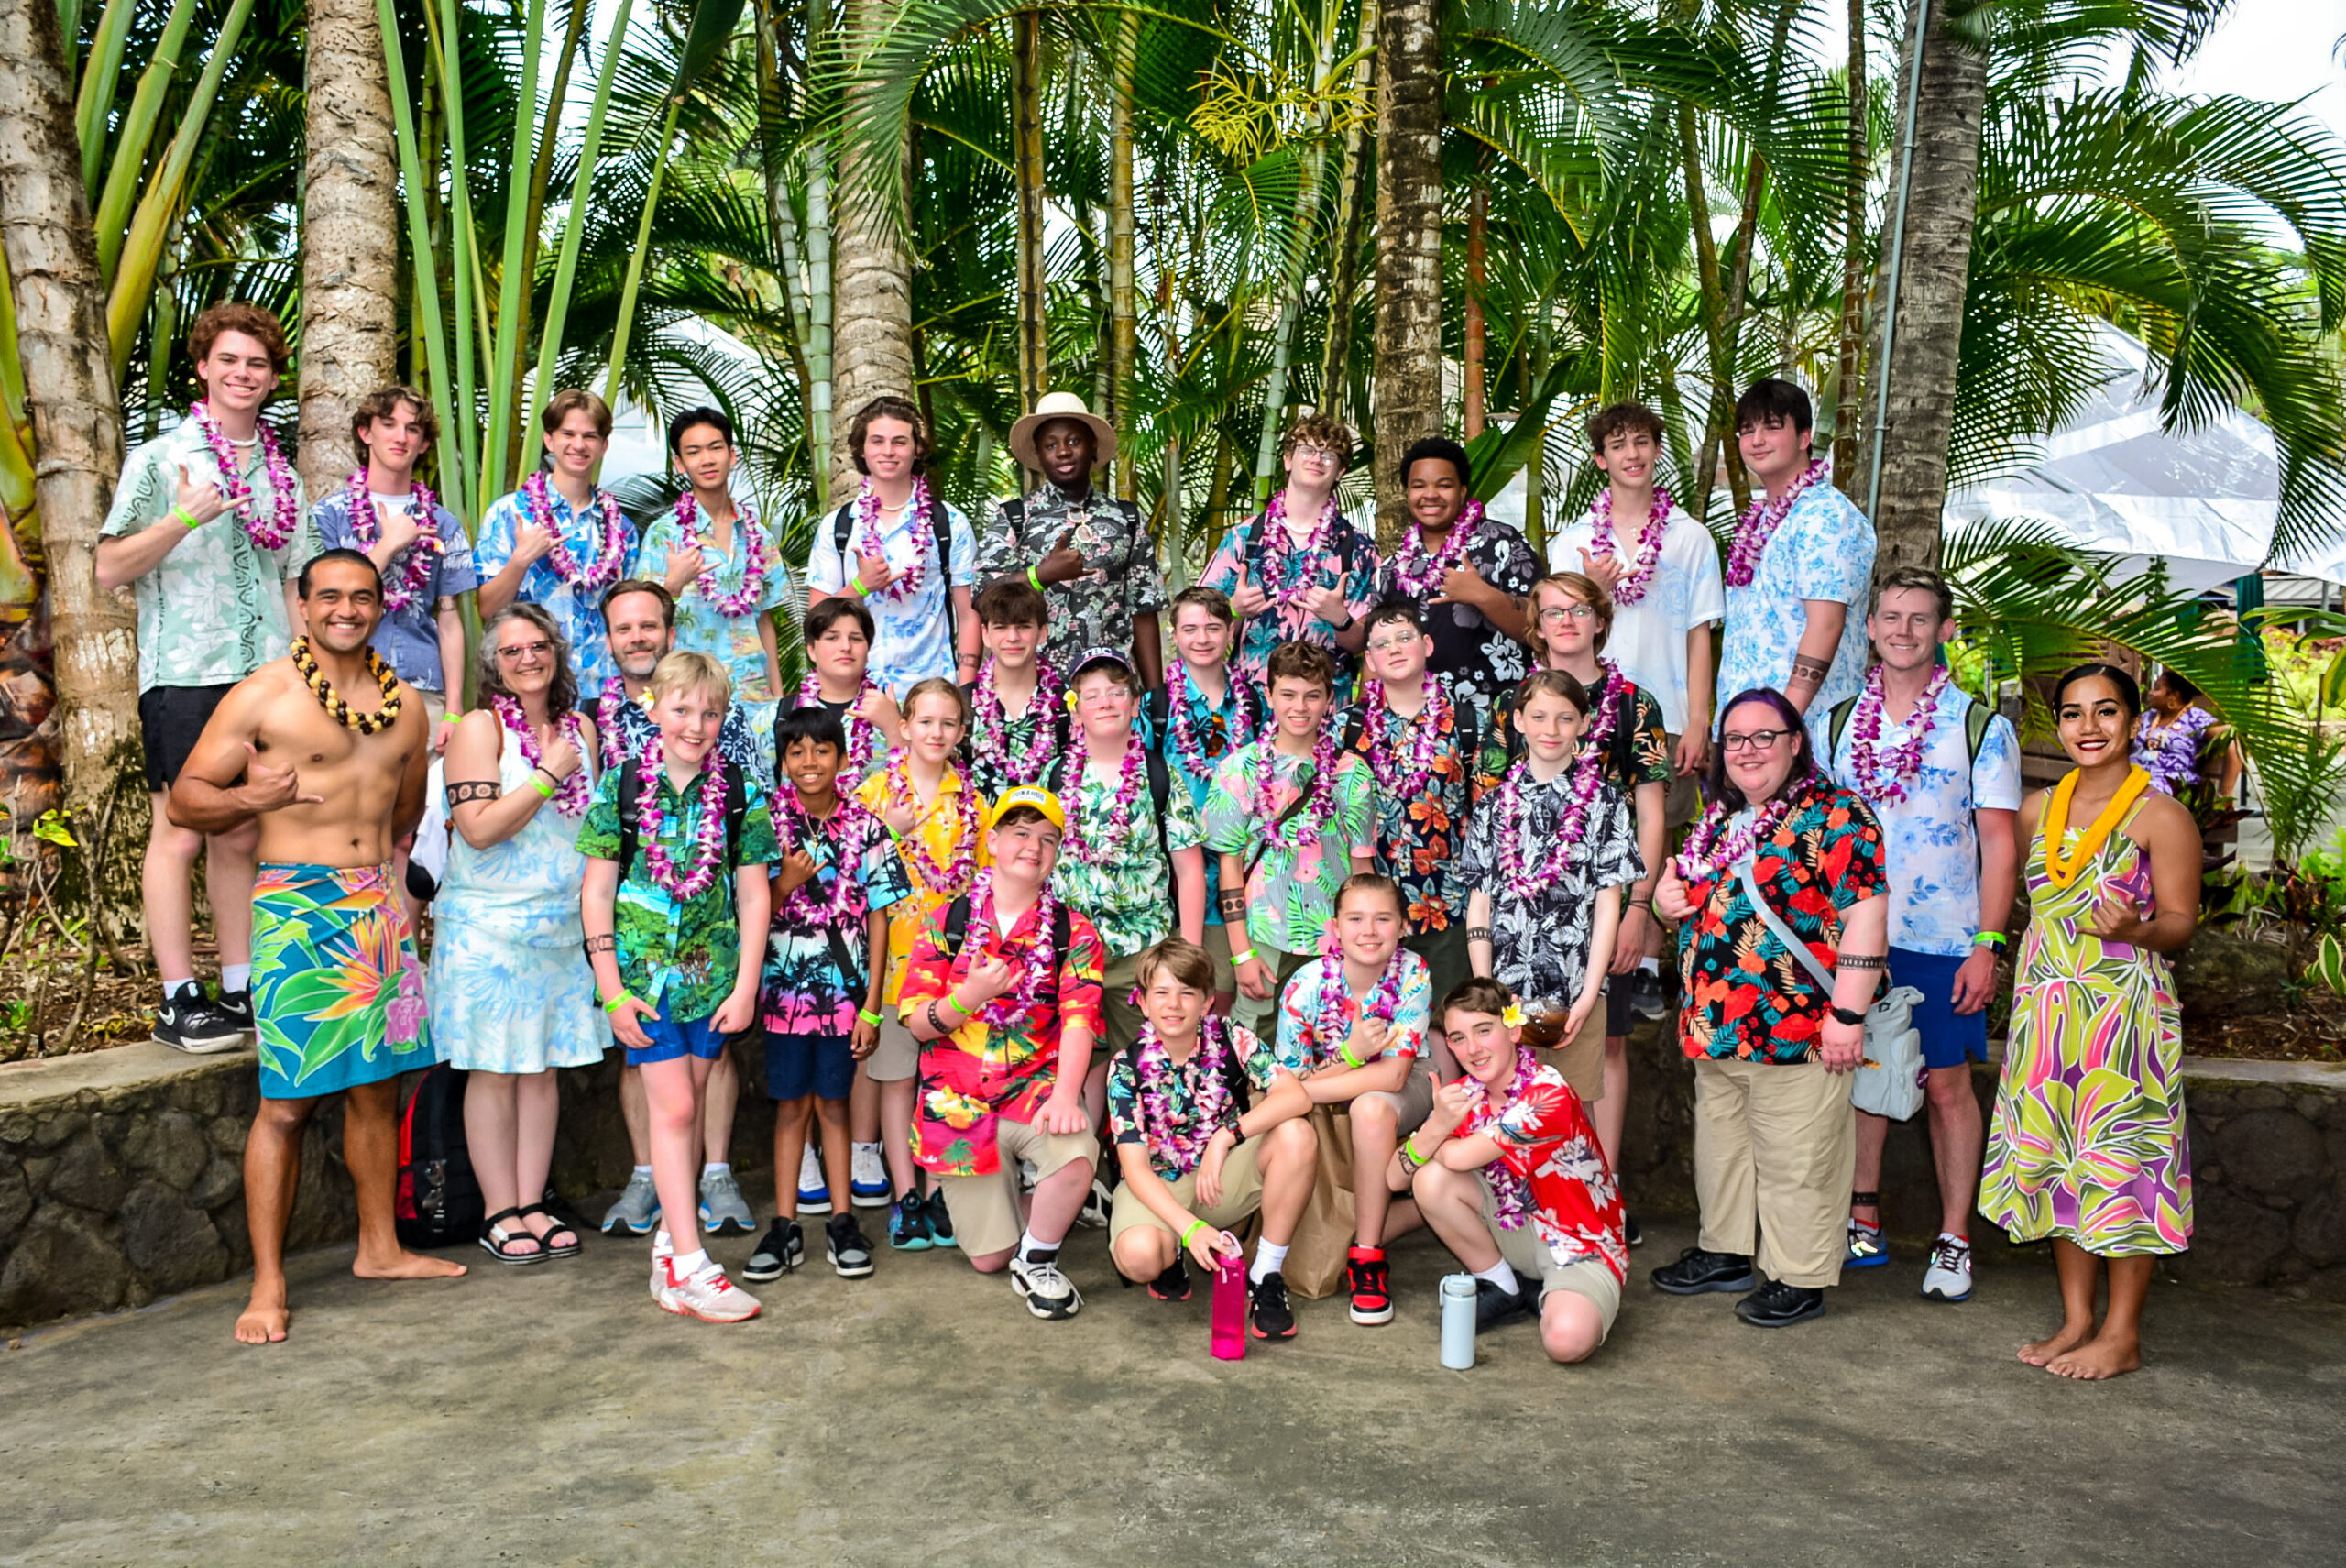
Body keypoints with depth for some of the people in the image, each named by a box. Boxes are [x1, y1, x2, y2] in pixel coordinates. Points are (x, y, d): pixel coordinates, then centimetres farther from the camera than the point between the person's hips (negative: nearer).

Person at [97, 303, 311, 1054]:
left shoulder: (283, 477, 16)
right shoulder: (160, 459, 2)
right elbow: (110, 569, -1)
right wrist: (183, 519, -16)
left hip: (266, 676, 5)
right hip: (185, 674, -4)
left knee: (242, 836, 9)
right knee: (180, 834, -3)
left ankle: (241, 990, 15)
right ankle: (179, 1001, 3)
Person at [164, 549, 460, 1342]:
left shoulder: (404, 701, 12)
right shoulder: (264, 695, -4)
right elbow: (184, 798, -4)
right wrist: (252, 798, -21)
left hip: (379, 904, 6)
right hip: (296, 908, -5)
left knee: (377, 1087, 12)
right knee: (286, 1101, -6)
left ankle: (379, 1247, 26)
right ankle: (268, 1286, 3)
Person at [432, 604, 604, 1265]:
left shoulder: (581, 728, 10)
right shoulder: (480, 727, -7)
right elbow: (479, 828, -16)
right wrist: (549, 774, -15)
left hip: (562, 926, 5)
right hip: (489, 927, -5)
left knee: (543, 1067, 8)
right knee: (495, 1071, 1)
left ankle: (533, 1205, 17)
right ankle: (501, 1213, 11)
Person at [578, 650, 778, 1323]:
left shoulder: (740, 793, 1)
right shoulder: (623, 786, -2)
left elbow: (753, 895, 2)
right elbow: (597, 891, -2)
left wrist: (745, 987, -4)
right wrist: (611, 989, -6)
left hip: (712, 972, 2)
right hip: (643, 970, -2)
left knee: (688, 1109, 9)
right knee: (673, 1106, -6)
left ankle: (669, 1245, 22)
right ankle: (690, 1268, -3)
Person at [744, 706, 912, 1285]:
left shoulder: (866, 829, -2)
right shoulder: (766, 825, -1)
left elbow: (878, 920, -1)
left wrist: (871, 1008, -4)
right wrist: (786, 882, -19)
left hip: (844, 992, 0)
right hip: (785, 991, 0)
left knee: (833, 1103, 9)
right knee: (791, 1104, 8)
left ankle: (841, 1222, 19)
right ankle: (784, 1227, 16)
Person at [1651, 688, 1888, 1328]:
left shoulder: (1833, 813, -10)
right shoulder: (1718, 818, 14)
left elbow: (1865, 915, -16)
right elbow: (1690, 898, 27)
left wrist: (1848, 1015, -20)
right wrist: (1667, 897, 2)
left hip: (1796, 1028, -8)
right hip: (1715, 1027, 8)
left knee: (1795, 1159, 2)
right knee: (1720, 1144, 19)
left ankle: (1801, 1280, 16)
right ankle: (1724, 1252, 35)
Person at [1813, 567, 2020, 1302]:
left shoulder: (1981, 727, -1)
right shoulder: (1835, 723, 7)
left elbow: (1999, 844, -2)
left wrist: (1986, 944, -9)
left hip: (1941, 939, -3)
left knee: (1948, 1083, 3)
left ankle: (1954, 1241, 13)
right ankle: (1863, 1225, 20)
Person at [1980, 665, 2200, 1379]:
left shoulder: (2159, 816, -6)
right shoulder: (2038, 809, 11)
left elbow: (2181, 922, -8)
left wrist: (2137, 929, -28)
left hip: (2125, 1013, -6)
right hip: (2046, 1014, 6)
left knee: (2121, 1161, -1)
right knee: (2055, 1160, 10)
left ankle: (2121, 1335, 11)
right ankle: (2075, 1320, 22)